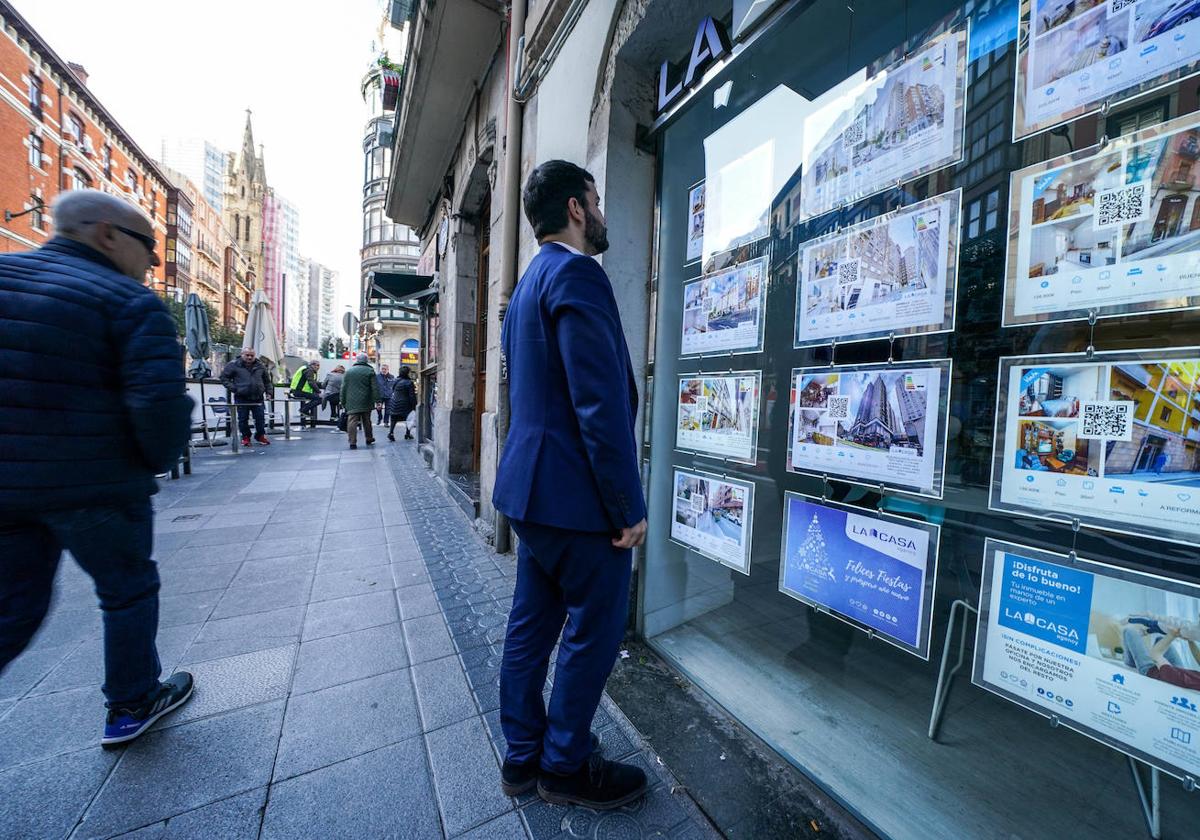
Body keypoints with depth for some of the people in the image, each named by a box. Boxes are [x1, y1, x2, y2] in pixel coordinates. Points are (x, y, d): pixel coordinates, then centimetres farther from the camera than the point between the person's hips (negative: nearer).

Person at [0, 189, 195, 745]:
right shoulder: (132, 302, -12)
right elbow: (159, 398, -23)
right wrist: (161, 459, -5)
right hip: (94, 486, -5)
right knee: (128, 593, 15)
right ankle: (132, 706, 31)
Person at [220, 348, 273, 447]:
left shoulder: (260, 365, 8)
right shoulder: (234, 365, -1)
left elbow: (267, 380, 19)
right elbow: (224, 377, 3)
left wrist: (268, 391, 11)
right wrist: (232, 388, -7)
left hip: (257, 398, 2)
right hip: (241, 398, -2)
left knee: (260, 418, 3)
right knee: (243, 419, 4)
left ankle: (260, 435, 18)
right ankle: (245, 437, 18)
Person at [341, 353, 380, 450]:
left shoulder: (348, 371, 8)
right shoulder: (370, 371, 0)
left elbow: (343, 388, 9)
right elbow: (375, 388, -5)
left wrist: (343, 402, 14)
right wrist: (377, 401, -3)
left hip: (352, 403, 1)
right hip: (366, 402, -1)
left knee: (352, 422, -3)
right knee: (367, 421, 13)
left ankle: (352, 442, -9)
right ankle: (369, 439, 25)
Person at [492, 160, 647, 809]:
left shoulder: (529, 283, 17)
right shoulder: (577, 274, -14)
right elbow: (601, 403, -23)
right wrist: (629, 506, -16)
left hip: (533, 486, 10)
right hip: (577, 494, -10)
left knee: (532, 624, 19)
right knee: (594, 631, 10)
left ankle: (523, 756, 39)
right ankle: (565, 766, 32)